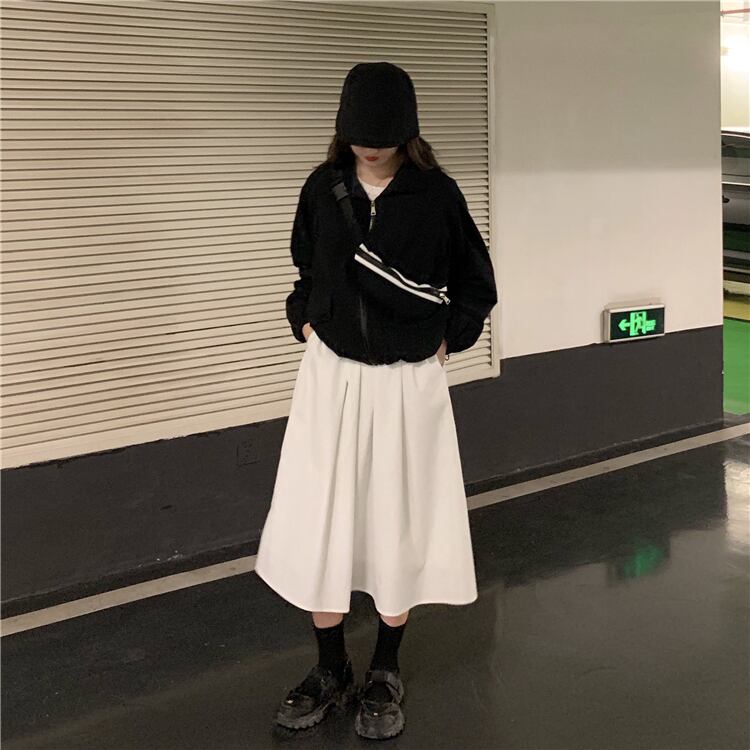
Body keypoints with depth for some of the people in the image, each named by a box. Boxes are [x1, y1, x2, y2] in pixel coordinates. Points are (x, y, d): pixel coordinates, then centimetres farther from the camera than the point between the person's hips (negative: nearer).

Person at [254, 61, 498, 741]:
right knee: (317, 525, 3)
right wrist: (304, 322, 6)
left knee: (398, 527, 7)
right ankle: (331, 670, 20)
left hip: (407, 384, -2)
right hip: (330, 377, 2)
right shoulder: (322, 189, 0)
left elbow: (477, 284, 6)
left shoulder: (437, 194, -7)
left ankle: (386, 674, 24)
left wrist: (446, 340, -1)